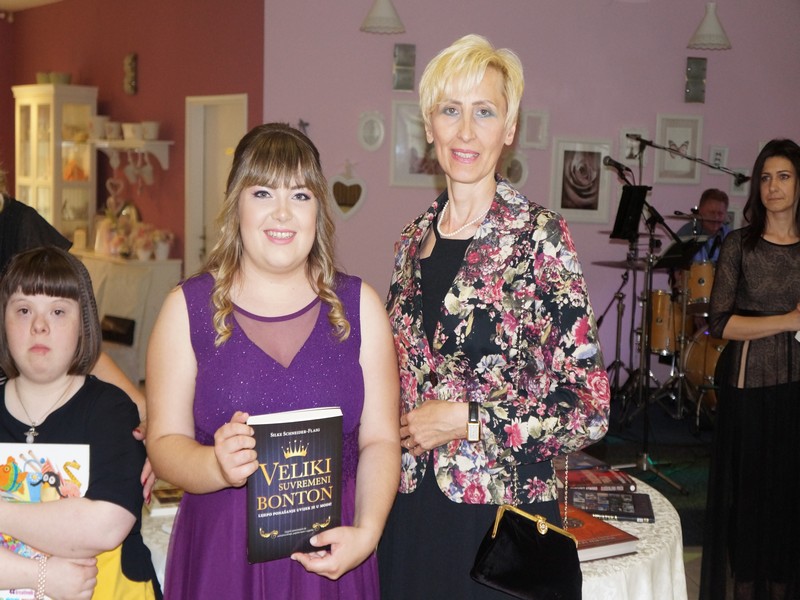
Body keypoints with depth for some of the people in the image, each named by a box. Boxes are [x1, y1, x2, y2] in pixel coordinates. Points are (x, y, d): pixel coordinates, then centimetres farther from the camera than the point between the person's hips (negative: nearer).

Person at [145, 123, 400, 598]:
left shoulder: (359, 305, 2)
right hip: (220, 553, 0)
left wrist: (367, 532, -15)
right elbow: (164, 441, -3)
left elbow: (380, 440, -1)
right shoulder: (188, 308, -1)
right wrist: (217, 466, -23)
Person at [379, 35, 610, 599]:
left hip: (502, 513, -5)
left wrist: (463, 419, -15)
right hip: (411, 507, 5)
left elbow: (589, 408, -14)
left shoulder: (537, 235, -11)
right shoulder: (415, 238, 6)